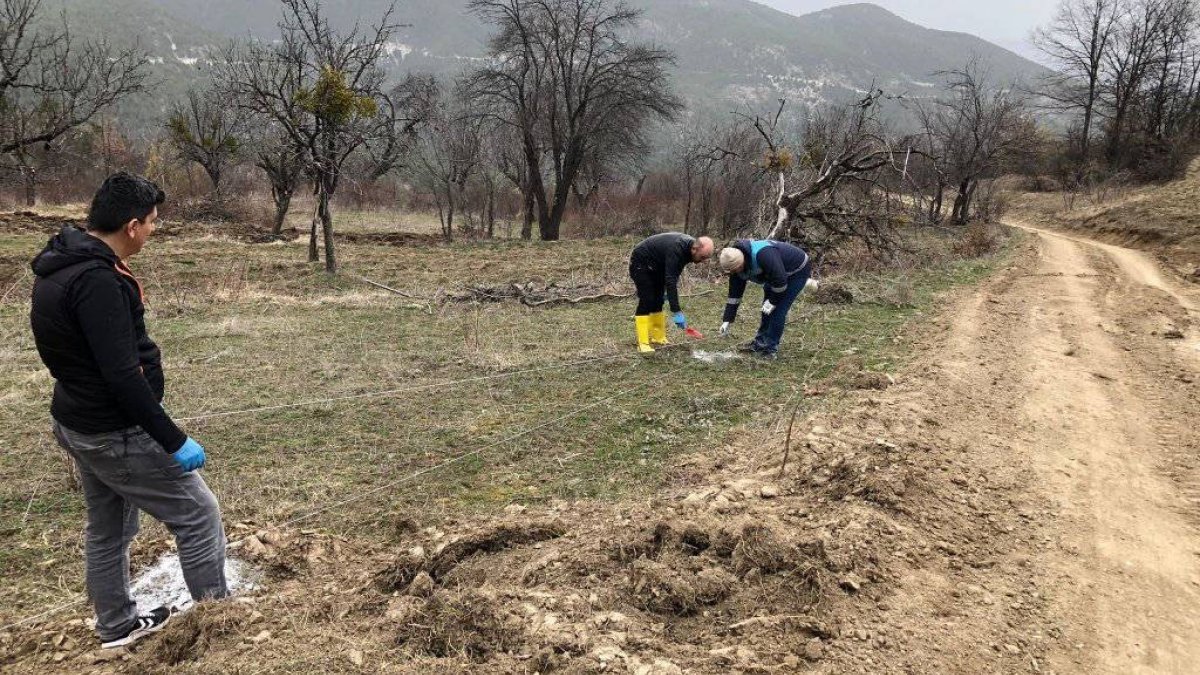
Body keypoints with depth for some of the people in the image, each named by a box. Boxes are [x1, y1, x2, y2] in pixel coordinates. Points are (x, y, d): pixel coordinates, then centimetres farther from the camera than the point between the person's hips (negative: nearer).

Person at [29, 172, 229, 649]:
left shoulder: (61, 266, 5)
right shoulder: (96, 279, -26)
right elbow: (122, 375, -29)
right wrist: (173, 441, -23)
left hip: (77, 423, 10)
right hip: (115, 434, -10)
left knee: (108, 529, 22)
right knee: (198, 514, 3)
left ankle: (117, 626, 38)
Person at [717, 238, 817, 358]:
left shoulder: (763, 255, -41)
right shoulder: (736, 263, -12)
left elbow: (780, 280, -33)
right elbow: (734, 293, -4)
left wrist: (773, 301, -20)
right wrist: (727, 320, -3)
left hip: (798, 270, -8)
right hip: (777, 273, 8)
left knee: (778, 310, -11)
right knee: (767, 309, 9)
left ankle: (770, 349, -2)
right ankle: (760, 342, 22)